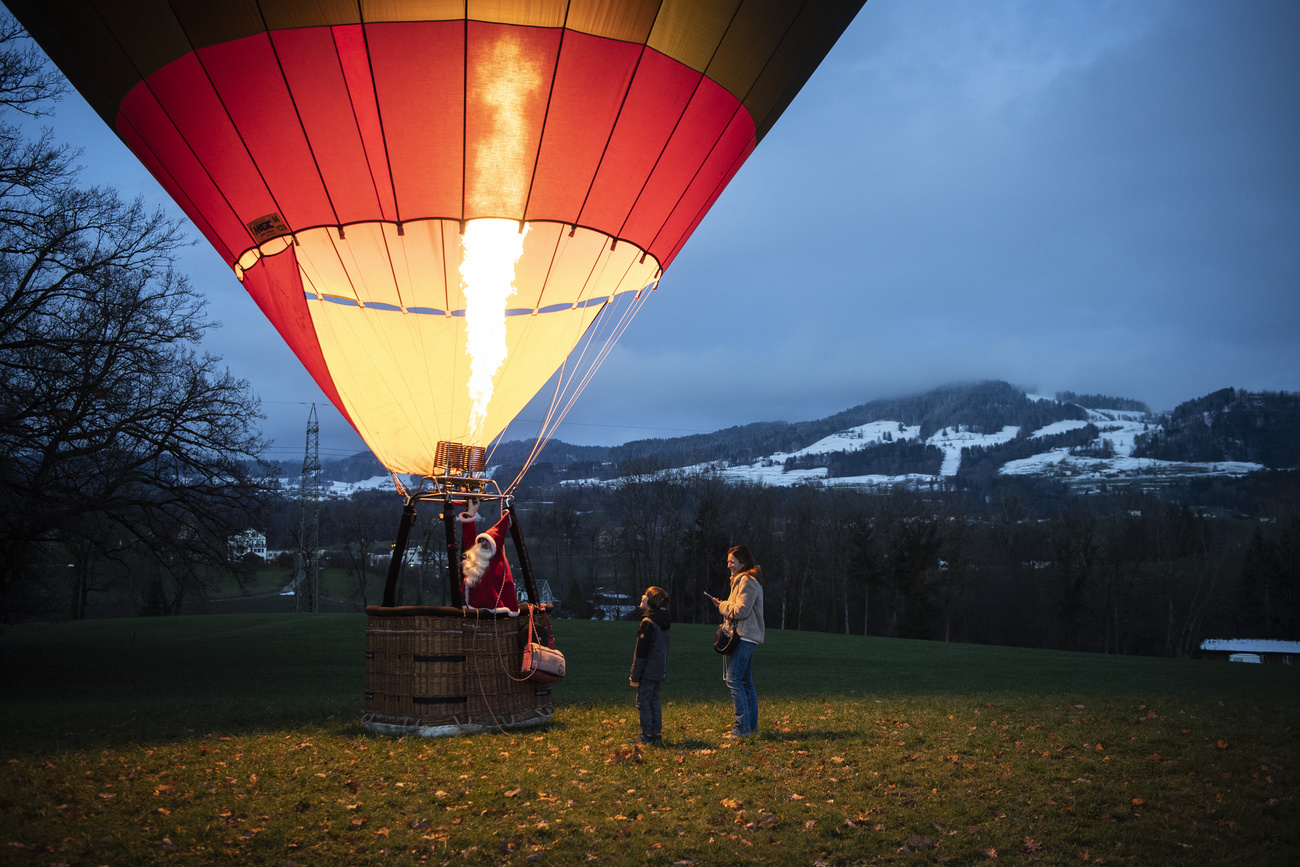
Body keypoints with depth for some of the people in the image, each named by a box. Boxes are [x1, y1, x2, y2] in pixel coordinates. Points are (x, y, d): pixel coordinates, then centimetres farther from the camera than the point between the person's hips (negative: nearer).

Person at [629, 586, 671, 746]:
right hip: (659, 671, 9)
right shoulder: (663, 621, 10)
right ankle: (657, 736, 15)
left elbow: (641, 652, -18)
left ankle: (646, 737, 3)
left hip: (648, 671, -9)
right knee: (654, 701, 15)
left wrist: (635, 676, -14)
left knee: (643, 702, 0)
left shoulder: (648, 622, -18)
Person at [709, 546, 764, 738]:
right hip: (745, 637, 11)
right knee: (745, 682, 11)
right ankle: (751, 725, 15)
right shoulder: (741, 580, 22)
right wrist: (724, 605, 9)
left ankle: (742, 726, -14)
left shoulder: (747, 582, -12)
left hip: (745, 638, -11)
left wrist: (723, 605, -4)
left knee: (733, 679, -14)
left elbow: (741, 610, -19)